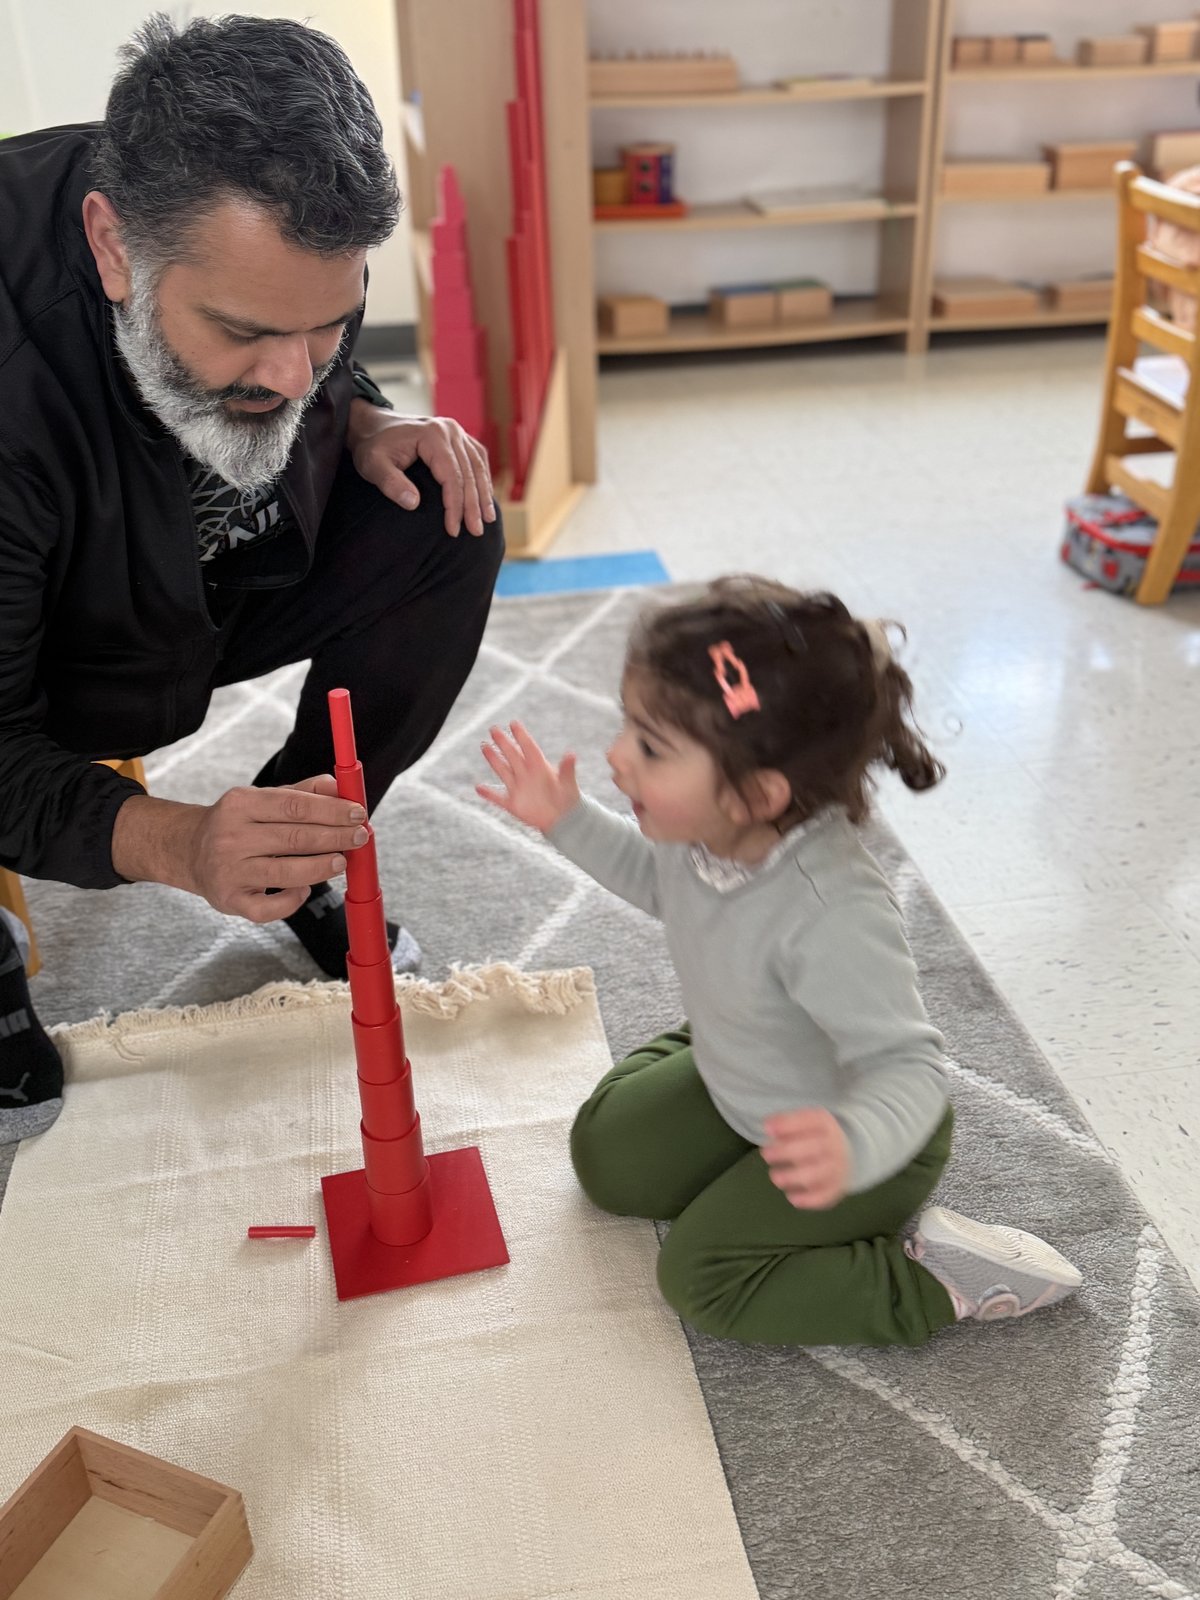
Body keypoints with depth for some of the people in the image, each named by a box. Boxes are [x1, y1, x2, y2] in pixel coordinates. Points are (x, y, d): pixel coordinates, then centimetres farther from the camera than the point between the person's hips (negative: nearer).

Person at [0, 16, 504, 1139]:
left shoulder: (278, 238, -20)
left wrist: (363, 424, -18)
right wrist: (179, 848, -51)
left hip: (228, 589, 6)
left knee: (447, 528, -16)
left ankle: (302, 856, 1)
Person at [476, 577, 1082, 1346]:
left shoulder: (833, 917, -44)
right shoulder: (711, 829, -20)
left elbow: (908, 1064, -39)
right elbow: (659, 879, 5)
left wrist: (854, 1146, -59)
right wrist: (567, 820, -2)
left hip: (867, 1137, -7)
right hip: (737, 1084, 8)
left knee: (701, 1275, -10)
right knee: (606, 1157, 13)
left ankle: (943, 1278, 0)